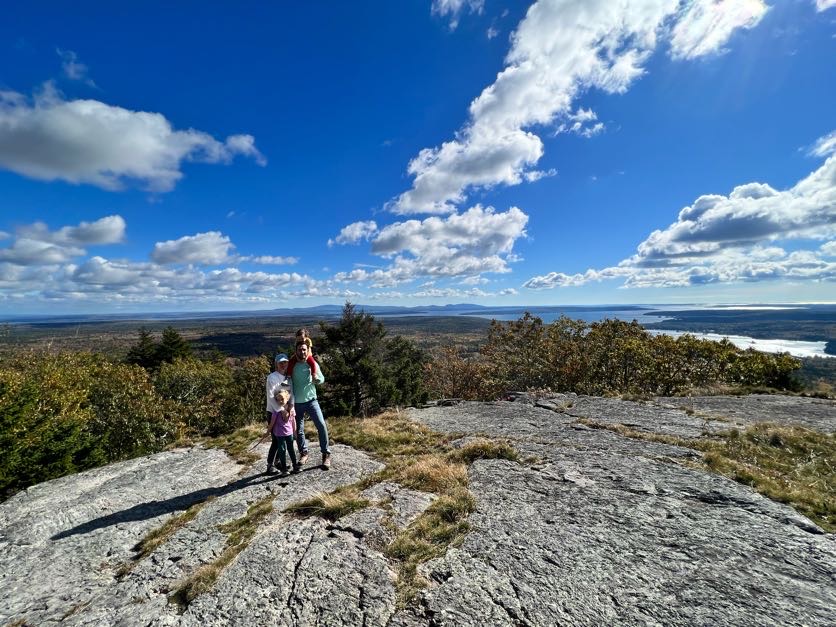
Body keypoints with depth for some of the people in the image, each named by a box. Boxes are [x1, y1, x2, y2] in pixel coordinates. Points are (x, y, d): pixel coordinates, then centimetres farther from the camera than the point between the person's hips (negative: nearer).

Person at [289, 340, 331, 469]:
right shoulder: (292, 366, -3)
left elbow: (322, 379, -1)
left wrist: (317, 378, -26)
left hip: (311, 400, -1)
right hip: (297, 403, 1)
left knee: (321, 425, -13)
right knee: (298, 430, 11)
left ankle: (326, 454, -1)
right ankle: (303, 453, 31)